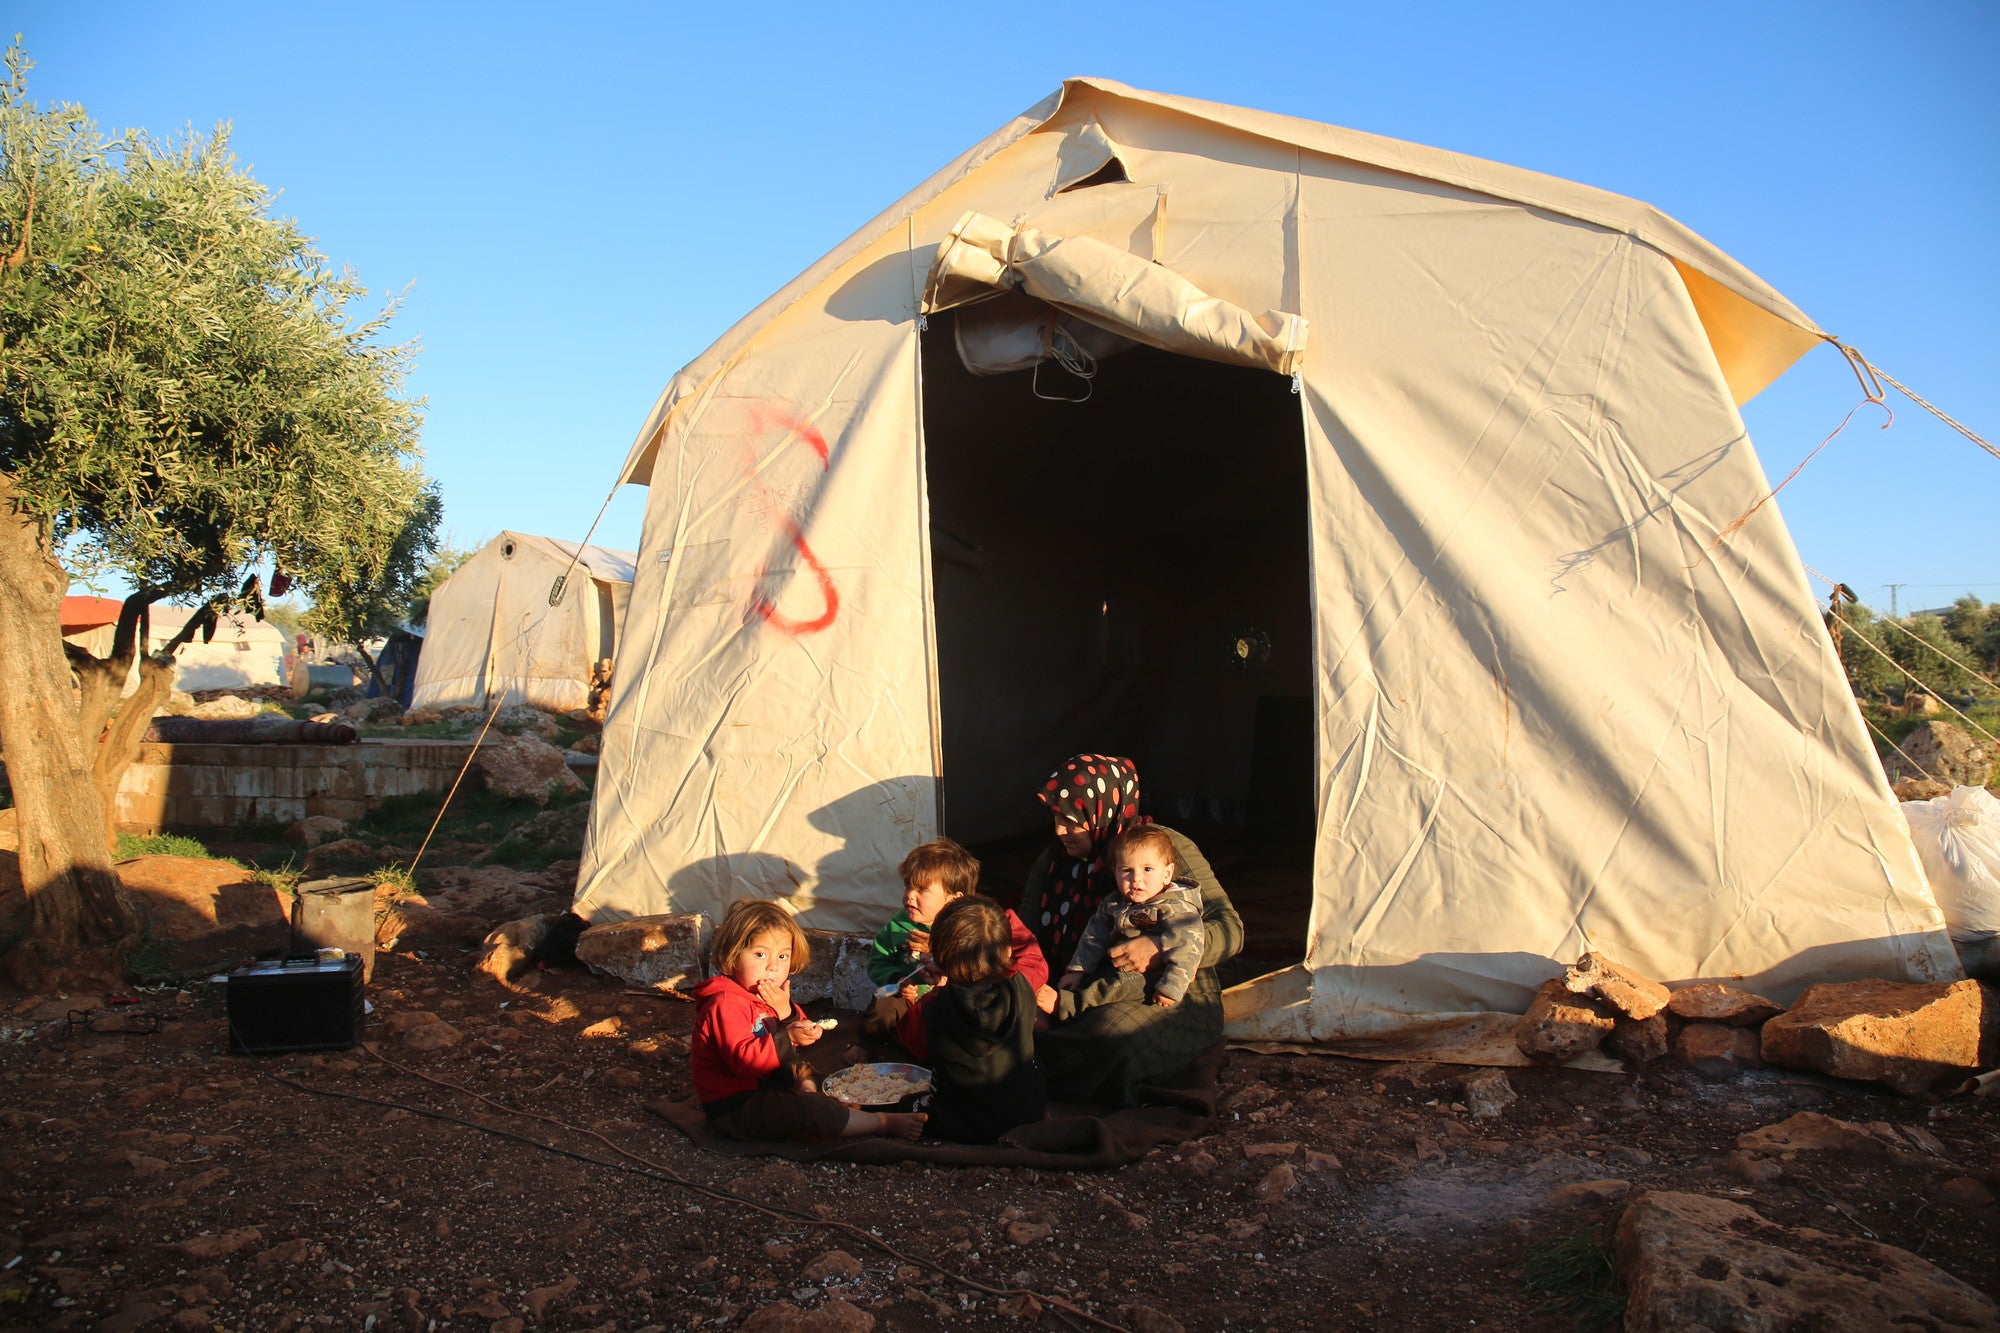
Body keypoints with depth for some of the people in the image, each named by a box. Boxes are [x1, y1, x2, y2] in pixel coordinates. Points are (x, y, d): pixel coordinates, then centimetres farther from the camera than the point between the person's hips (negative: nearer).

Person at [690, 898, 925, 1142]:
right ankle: (884, 1123, -9)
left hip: (763, 1084, 10)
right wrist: (789, 1037, -37)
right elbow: (744, 1059, -32)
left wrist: (787, 1013, -12)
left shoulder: (769, 996, 10)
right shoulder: (725, 1004, -22)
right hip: (733, 1106, -10)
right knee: (810, 1111, -22)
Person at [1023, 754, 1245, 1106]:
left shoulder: (1168, 849, -9)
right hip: (1087, 996, 4)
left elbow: (1230, 930, -13)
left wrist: (1158, 947, -29)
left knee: (1115, 1034, -37)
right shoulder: (1052, 863, 7)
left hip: (1171, 999, -4)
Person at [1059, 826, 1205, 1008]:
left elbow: (1187, 948, -27)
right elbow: (1094, 937, 14)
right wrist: (1077, 969, 7)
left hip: (1153, 977, -7)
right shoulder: (1112, 903, 5)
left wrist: (1170, 989, -32)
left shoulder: (1176, 908, -17)